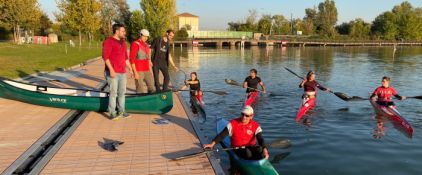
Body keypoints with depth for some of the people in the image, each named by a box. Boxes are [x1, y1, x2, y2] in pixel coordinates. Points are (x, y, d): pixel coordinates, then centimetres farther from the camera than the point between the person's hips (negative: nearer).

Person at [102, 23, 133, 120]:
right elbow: (105, 56, -15)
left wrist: (130, 69, 20)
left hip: (122, 72, 8)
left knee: (122, 92, 10)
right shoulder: (108, 41, -7)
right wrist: (111, 70, -21)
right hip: (112, 72, -7)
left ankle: (121, 111, 21)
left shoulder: (123, 42, 17)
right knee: (113, 92, -5)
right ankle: (112, 114, 3)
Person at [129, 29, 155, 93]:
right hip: (139, 71, -8)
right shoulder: (135, 44, -9)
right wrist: (135, 72, -17)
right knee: (140, 90, -5)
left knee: (151, 88, 9)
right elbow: (132, 59, -13)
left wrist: (150, 70, 18)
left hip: (147, 70, 8)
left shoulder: (146, 45, 15)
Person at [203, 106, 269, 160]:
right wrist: (212, 144, -26)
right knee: (247, 152, -34)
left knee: (260, 149, -30)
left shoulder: (255, 126, -4)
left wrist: (264, 149, -34)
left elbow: (260, 139, -14)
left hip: (251, 147, 2)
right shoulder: (233, 123, -7)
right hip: (237, 148, -2)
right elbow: (222, 135, -12)